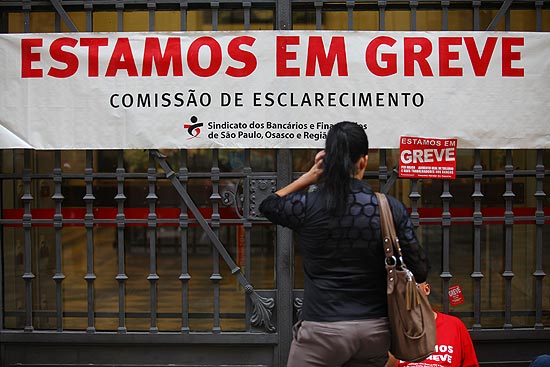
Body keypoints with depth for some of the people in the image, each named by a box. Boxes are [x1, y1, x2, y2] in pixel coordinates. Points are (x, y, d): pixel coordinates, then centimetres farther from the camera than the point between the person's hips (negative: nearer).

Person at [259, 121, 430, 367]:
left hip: (323, 329, -3)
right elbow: (419, 270, 0)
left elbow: (267, 205, 15)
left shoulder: (307, 205, -8)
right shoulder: (392, 208, -3)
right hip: (376, 329, 3)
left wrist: (310, 176, 11)